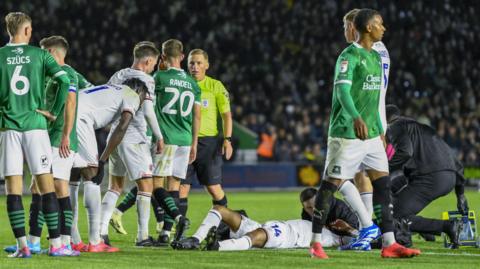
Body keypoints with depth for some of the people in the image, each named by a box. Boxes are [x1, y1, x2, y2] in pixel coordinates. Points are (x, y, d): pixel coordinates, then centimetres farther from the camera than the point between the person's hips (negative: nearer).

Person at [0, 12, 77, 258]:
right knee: (46, 184, 3)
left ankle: (22, 245, -2)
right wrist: (54, 111, 2)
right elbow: (64, 81, -8)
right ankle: (55, 244, 1)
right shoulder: (40, 55, 2)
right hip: (35, 126, 0)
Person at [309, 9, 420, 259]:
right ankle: (315, 243, 5)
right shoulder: (350, 56, -12)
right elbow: (342, 90, -25)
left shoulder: (376, 57, 15)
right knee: (331, 183, -3)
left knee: (382, 184, 2)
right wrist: (356, 118, -41)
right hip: (346, 133, -8)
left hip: (371, 134, 8)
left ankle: (389, 243, 2)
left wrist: (380, 130, 23)